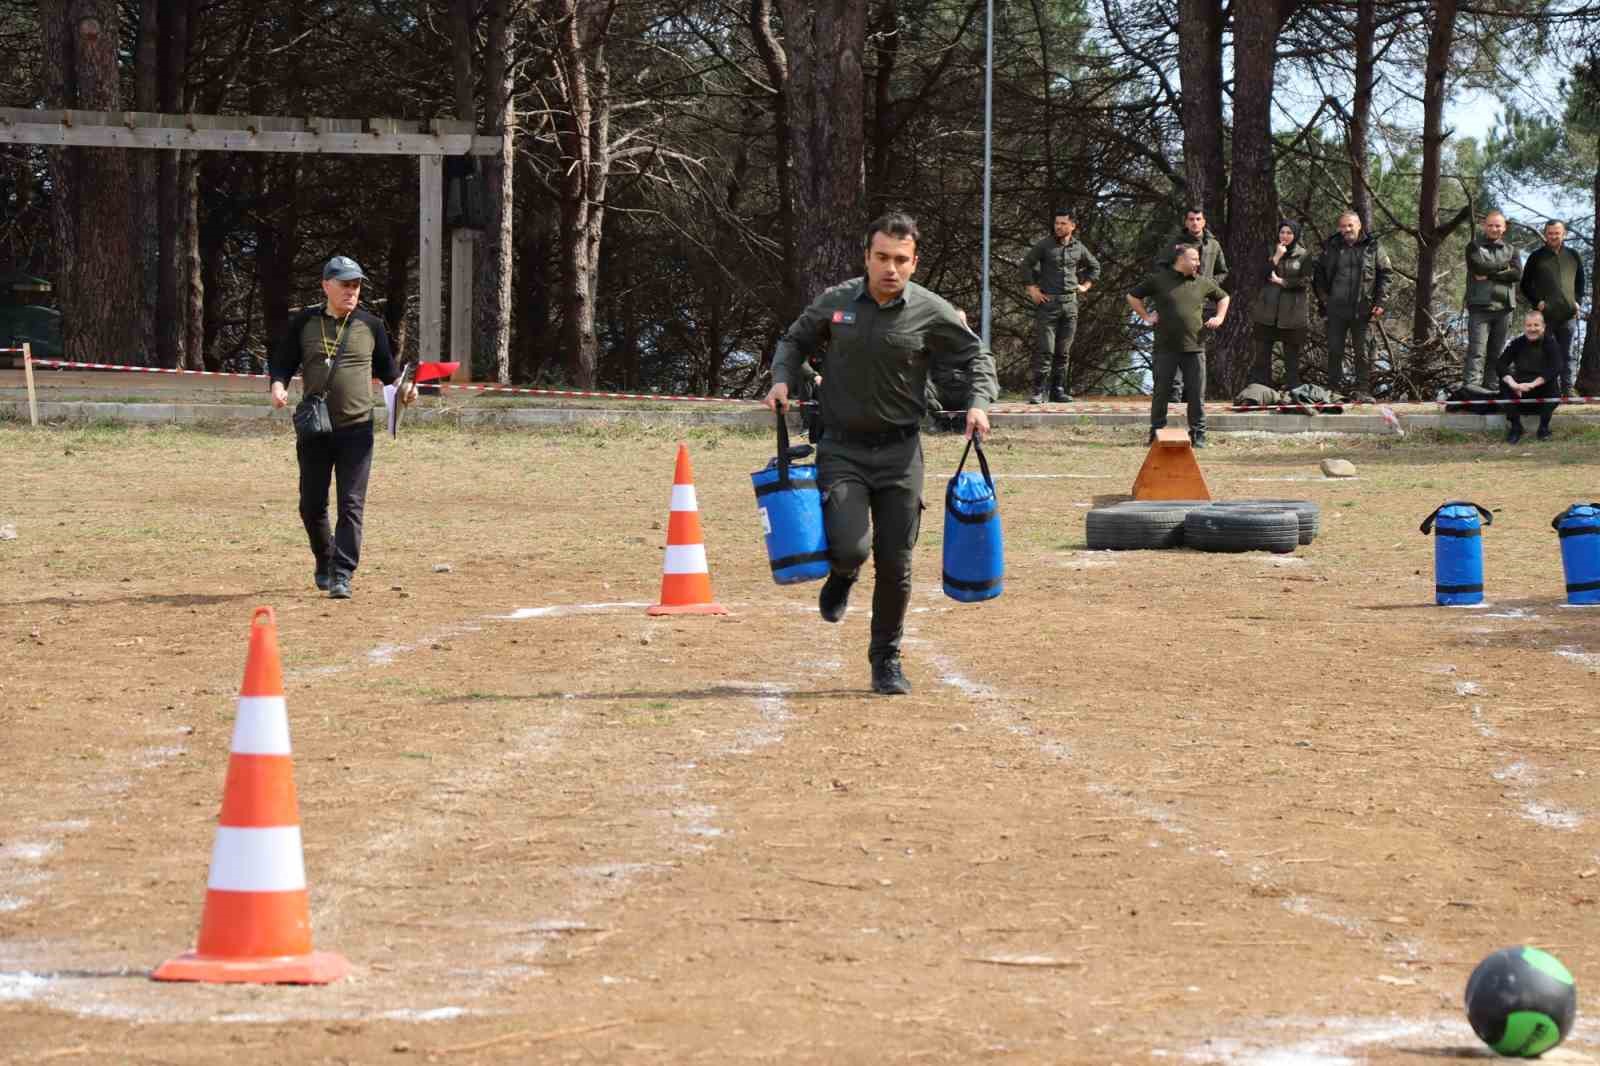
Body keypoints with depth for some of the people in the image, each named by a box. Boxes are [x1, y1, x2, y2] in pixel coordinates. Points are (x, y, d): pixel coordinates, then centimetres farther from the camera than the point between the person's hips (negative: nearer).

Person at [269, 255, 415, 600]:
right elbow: (283, 362, 8)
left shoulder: (370, 325, 5)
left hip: (356, 429, -1)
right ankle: (325, 559, 31)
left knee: (351, 504, -7)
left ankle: (342, 575, -7)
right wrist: (278, 386, -13)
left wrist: (402, 389, -6)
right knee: (312, 505, 7)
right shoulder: (304, 323, 3)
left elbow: (386, 367, 13)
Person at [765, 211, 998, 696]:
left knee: (895, 565, 2)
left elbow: (976, 356, 8)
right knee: (849, 547, -18)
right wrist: (782, 380, -3)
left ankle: (886, 659, 21)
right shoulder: (835, 302, -2)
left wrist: (979, 402, -9)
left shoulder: (930, 312, -5)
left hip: (900, 451, 0)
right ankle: (842, 575, 22)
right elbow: (795, 341, 16)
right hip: (841, 449, 0)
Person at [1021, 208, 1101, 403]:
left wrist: (1085, 285, 15)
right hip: (1048, 302, -4)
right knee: (1045, 350, -10)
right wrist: (1032, 289, -4)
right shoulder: (1045, 245, -1)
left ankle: (1058, 390, 12)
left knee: (1064, 351, 6)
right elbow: (1026, 264, 2)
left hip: (1070, 302, 4)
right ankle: (1037, 391, -8)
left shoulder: (1078, 248, 9)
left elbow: (1094, 266, 27)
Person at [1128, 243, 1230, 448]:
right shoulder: (1159, 280, 2)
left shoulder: (1203, 283, 10)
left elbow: (1223, 298, 28)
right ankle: (1157, 433, 13)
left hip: (1194, 346, 2)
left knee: (1197, 393, 0)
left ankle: (1198, 434, 7)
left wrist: (1219, 318, 14)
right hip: (1166, 347, -2)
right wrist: (1146, 317, 4)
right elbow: (1133, 297, 12)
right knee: (1161, 392, 3)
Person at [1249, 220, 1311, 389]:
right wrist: (1277, 257, -11)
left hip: (1292, 310, -2)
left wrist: (1282, 281, -10)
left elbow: (1305, 280, -6)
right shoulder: (1271, 251, 9)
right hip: (1267, 310, 2)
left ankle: (1292, 387, 9)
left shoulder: (1303, 255, 1)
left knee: (1292, 354, 3)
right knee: (1262, 352, 2)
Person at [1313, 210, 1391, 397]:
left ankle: (1363, 390, 7)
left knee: (1363, 352, 1)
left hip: (1362, 310, -2)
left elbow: (1384, 275, 5)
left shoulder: (1373, 247, 2)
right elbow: (1319, 274, 20)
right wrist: (1323, 296, 8)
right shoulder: (1331, 248, 8)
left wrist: (1379, 303, -2)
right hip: (1336, 309, 2)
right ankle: (1334, 389, 13)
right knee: (1334, 351, 5)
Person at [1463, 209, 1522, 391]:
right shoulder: (1474, 246, 7)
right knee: (1477, 351, -14)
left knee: (1496, 353, 6)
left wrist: (1489, 274, -8)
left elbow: (1517, 273, -1)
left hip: (1503, 307, 4)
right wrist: (1504, 267, -3)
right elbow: (1478, 266, -11)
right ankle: (1471, 386, -22)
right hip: (1480, 306, -4)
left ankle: (1490, 388, 10)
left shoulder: (1511, 250, 16)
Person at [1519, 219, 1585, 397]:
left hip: (1567, 314, 2)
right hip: (1545, 314, -2)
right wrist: (1537, 302, -6)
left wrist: (1577, 302, 9)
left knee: (1567, 354, 4)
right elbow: (1525, 285, 7)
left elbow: (1580, 283, 23)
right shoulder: (1536, 258, 5)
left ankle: (1568, 388, 7)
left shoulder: (1573, 256, 13)